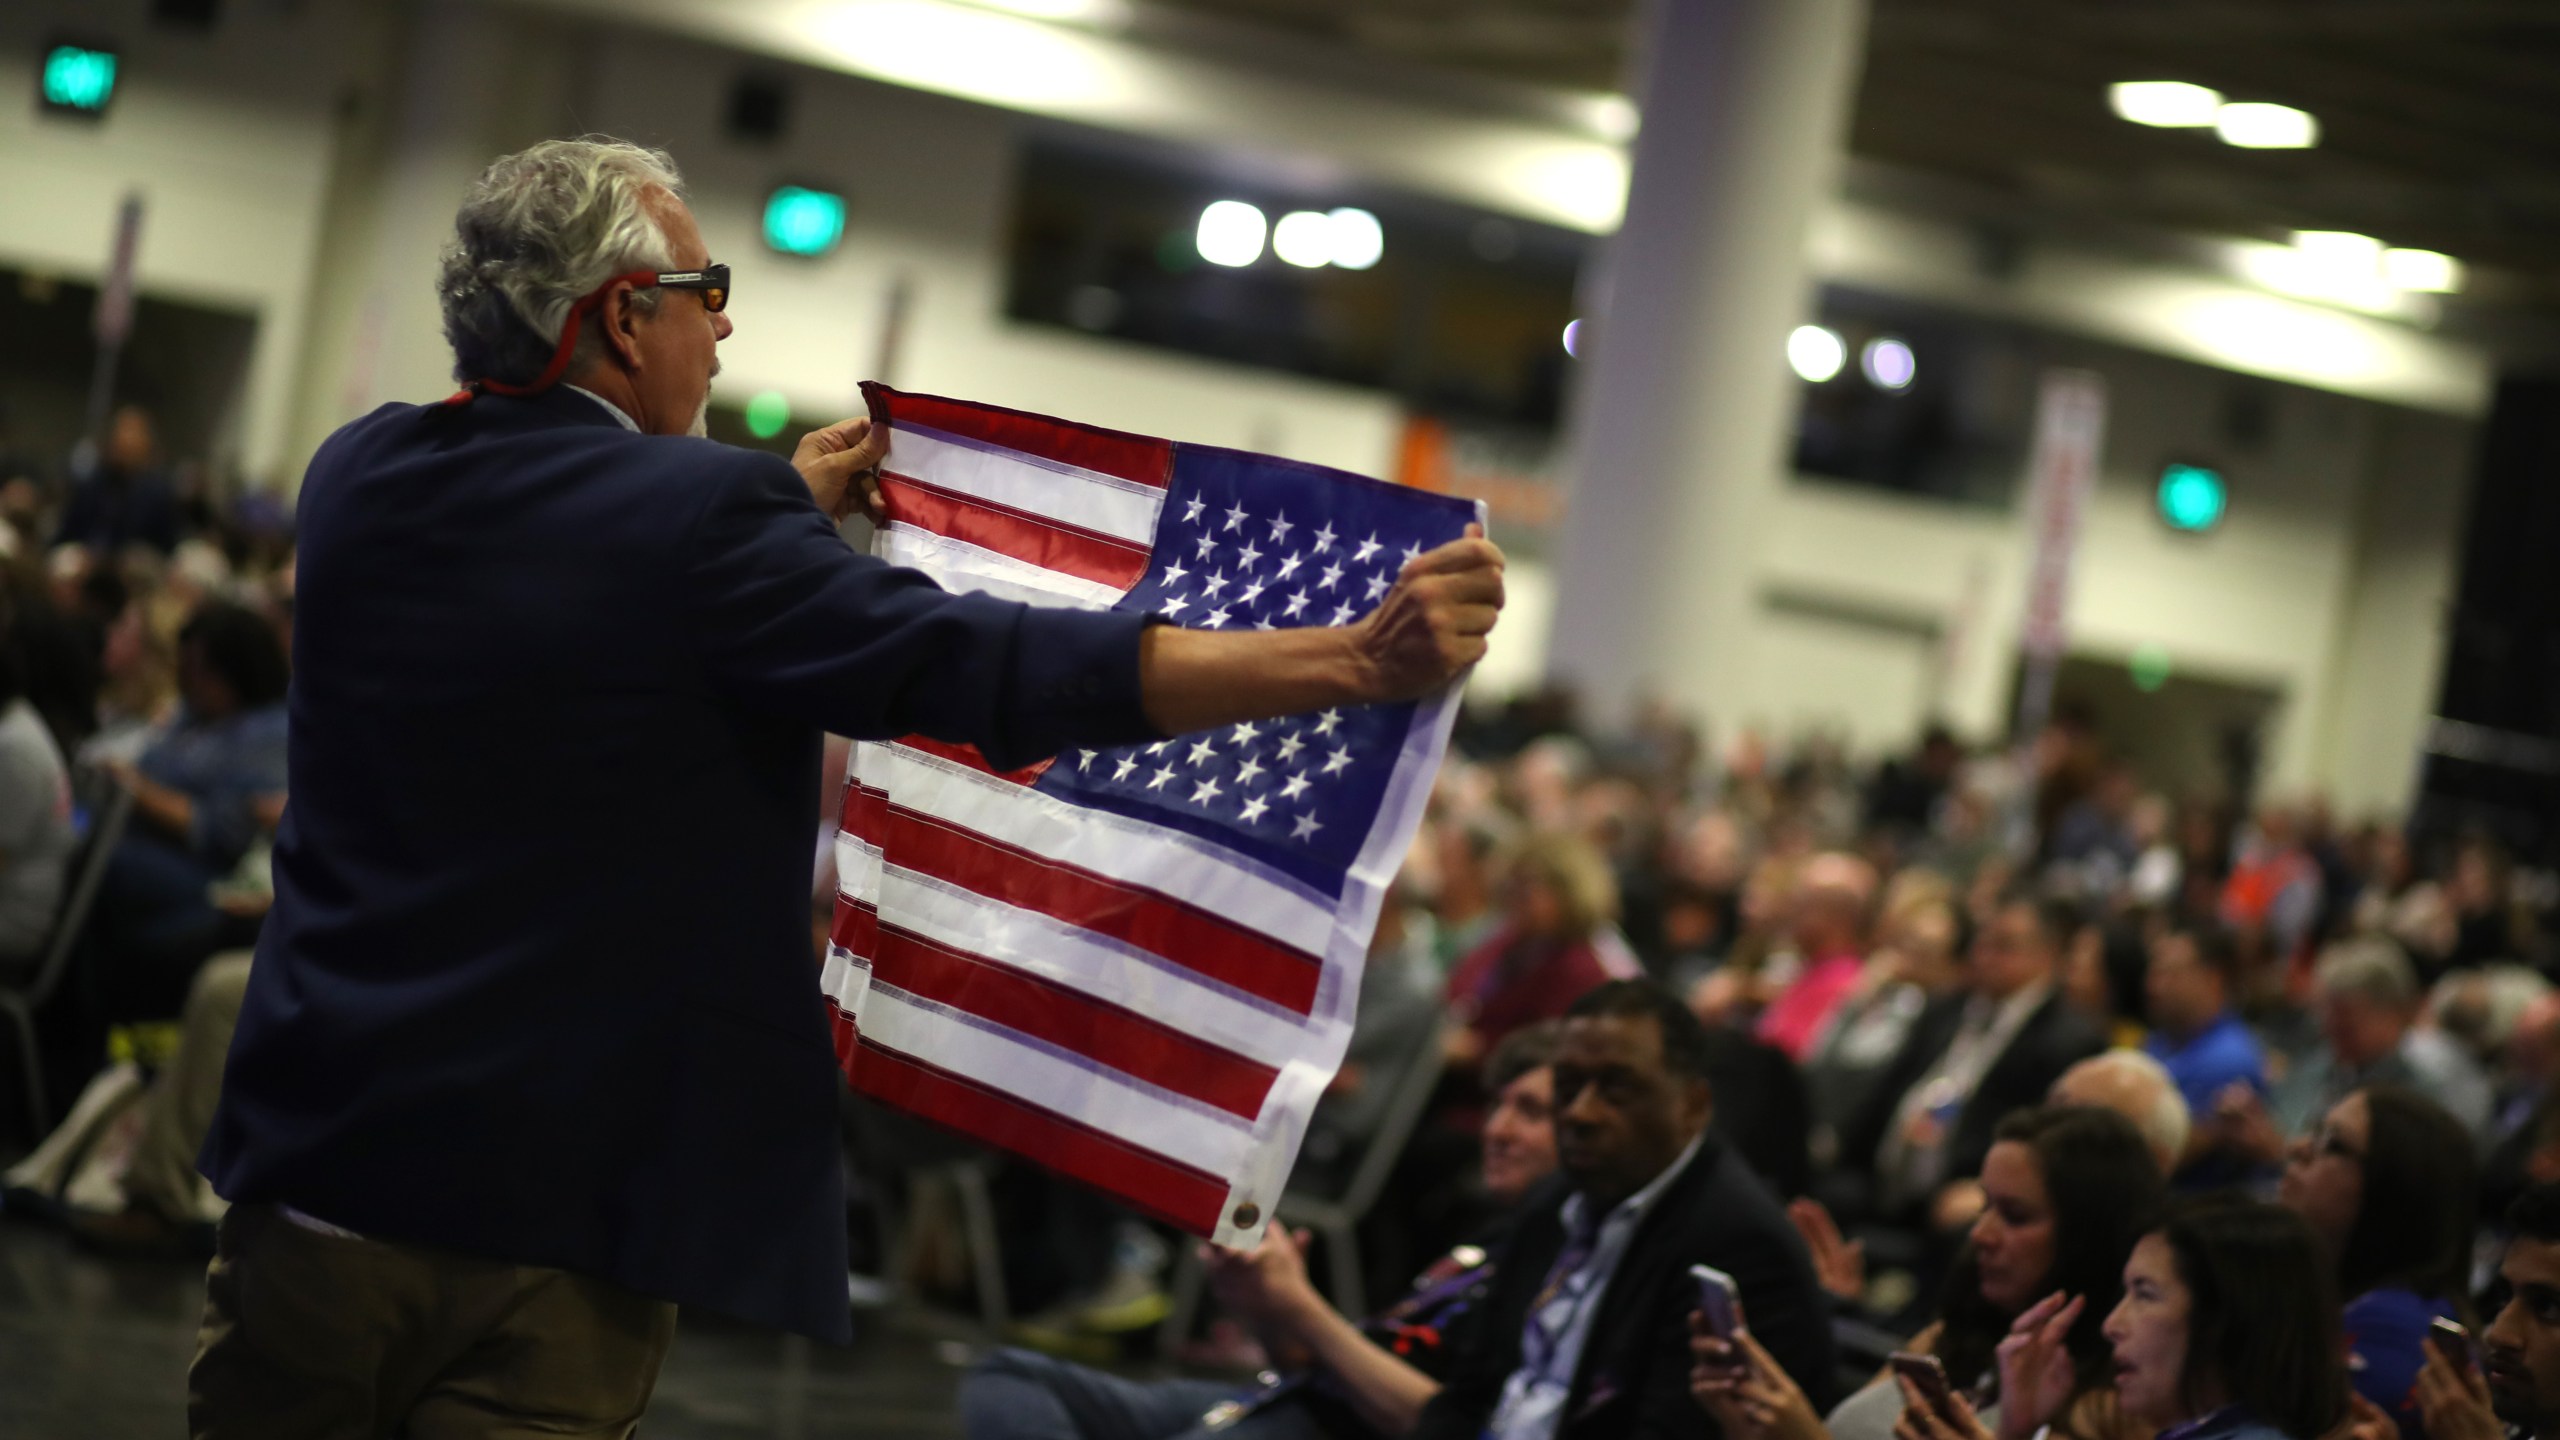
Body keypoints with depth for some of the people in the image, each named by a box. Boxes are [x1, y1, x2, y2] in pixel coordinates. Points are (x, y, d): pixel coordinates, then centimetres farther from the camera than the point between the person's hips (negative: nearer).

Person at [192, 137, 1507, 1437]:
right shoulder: (702, 518, -14)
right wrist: (1364, 658, -23)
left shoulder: (357, 476, 5)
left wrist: (789, 508, 25)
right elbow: (993, 669, -21)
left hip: (310, 1165, 5)